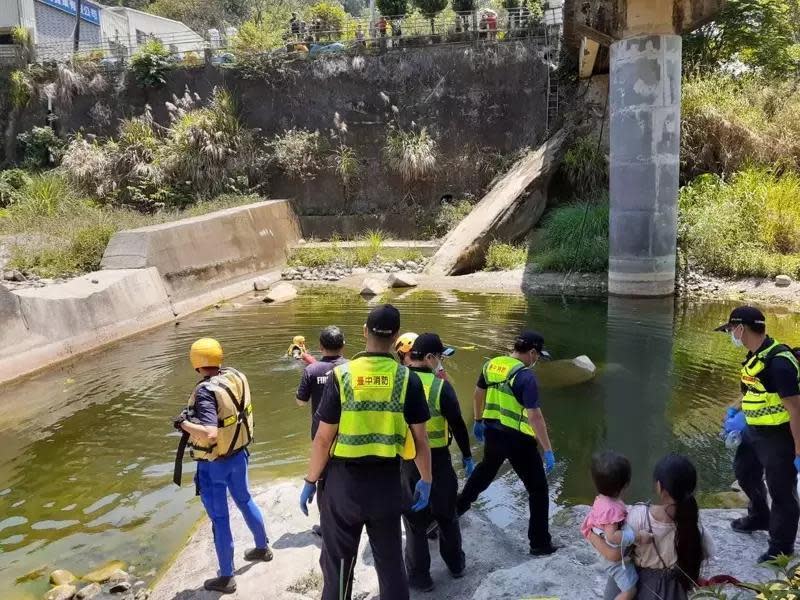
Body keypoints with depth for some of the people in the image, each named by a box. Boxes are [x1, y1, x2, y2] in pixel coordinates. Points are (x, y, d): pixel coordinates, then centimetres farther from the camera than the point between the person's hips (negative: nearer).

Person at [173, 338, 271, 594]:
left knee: (220, 519, 7)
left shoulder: (206, 392, -29)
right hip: (238, 455, 7)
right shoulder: (237, 376, -7)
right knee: (245, 500, 28)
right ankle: (263, 547, 48)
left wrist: (183, 423, -23)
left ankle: (226, 578, 22)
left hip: (214, 465, -7)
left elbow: (209, 434, -38)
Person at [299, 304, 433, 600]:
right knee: (391, 561, 18)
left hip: (343, 482, -1)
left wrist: (310, 481, 4)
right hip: (387, 481, 1)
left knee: (337, 564, 14)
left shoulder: (342, 375, -11)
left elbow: (324, 438, -8)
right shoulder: (408, 379, -7)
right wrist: (426, 481, 12)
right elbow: (420, 438, -2)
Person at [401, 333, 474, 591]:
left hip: (405, 460, 1)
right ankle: (456, 564, 36)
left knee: (415, 519, 11)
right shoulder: (440, 386, -13)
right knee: (446, 514, 19)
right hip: (438, 460, -1)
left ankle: (420, 577, 18)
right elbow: (458, 425, -10)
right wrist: (467, 457, 3)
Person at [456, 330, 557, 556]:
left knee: (486, 469, 34)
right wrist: (548, 450, -20)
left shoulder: (491, 365, 1)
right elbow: (534, 415, -24)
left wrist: (478, 421, 31)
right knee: (538, 489, 7)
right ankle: (540, 543, 10)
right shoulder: (524, 376, -21)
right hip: (518, 439, -7)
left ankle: (460, 505, 52)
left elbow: (478, 394, 15)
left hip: (493, 432, 7)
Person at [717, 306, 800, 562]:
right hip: (755, 432, 10)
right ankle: (760, 517, 50)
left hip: (779, 437, -10)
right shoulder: (755, 355, 1)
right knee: (745, 471, 27)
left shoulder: (777, 362, -29)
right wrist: (735, 411, 11)